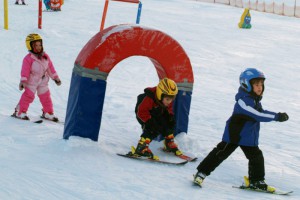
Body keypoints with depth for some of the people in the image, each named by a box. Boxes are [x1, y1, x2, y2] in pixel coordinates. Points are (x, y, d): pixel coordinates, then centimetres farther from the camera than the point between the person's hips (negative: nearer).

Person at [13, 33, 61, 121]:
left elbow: (50, 68, 11)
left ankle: (48, 113, 22)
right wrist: (23, 81, -23)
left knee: (46, 97, 9)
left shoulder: (45, 57, 2)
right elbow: (25, 71, -18)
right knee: (28, 96, -10)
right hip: (31, 82, -5)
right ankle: (19, 112, -3)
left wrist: (56, 78, 13)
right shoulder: (28, 58, -15)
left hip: (43, 82, 6)